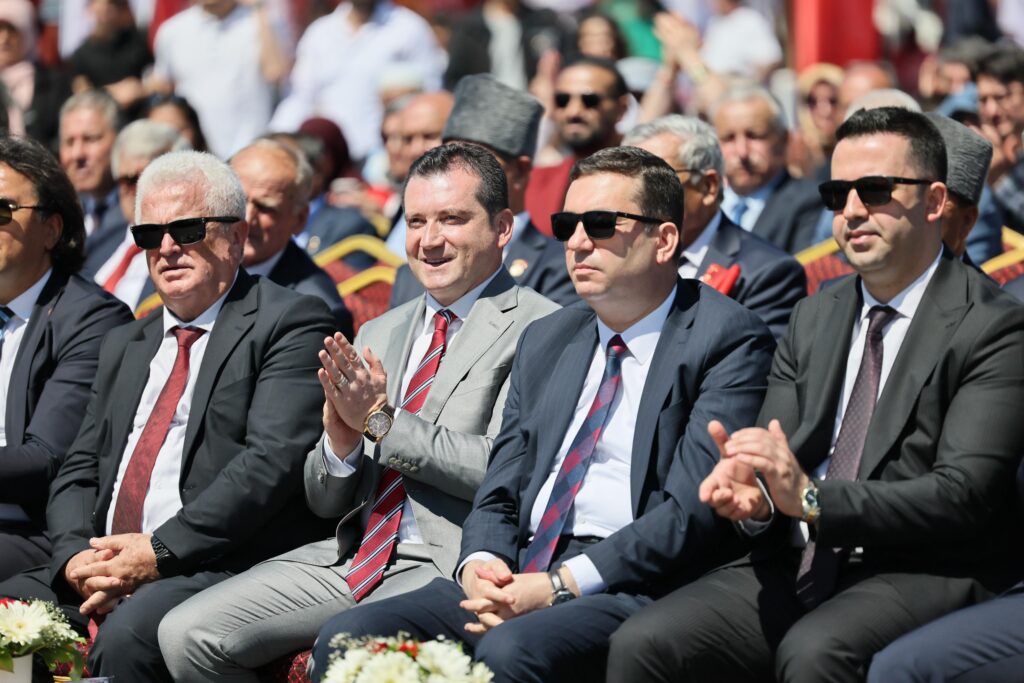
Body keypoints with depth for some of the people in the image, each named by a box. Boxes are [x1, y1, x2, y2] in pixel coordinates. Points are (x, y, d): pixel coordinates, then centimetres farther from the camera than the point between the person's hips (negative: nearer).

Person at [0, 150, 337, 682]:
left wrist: (160, 553, -16)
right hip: (100, 573, 6)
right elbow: (78, 473, 20)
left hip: (222, 569, -6)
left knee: (126, 636, -35)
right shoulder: (123, 347, 26)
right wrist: (77, 555, -4)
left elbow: (273, 459, -11)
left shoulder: (289, 323, 3)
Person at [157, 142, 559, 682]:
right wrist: (341, 440, -6)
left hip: (451, 562, -7)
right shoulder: (379, 336, 19)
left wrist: (382, 420, -13)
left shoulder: (537, 330, -3)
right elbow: (325, 502, 17)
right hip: (356, 554, 7)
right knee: (186, 634, -9)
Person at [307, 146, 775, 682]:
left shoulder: (728, 340, -1)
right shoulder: (545, 341, 21)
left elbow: (693, 509, -12)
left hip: (633, 588, -6)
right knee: (348, 637, -16)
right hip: (518, 578, 6)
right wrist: (480, 562, -5)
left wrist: (561, 584, -19)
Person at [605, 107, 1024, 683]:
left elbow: (964, 496, -15)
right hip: (801, 566, 6)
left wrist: (811, 498, -24)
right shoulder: (814, 320, 17)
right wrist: (754, 496, -13)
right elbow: (774, 460, 12)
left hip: (922, 575, -6)